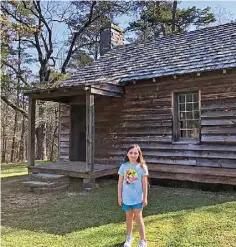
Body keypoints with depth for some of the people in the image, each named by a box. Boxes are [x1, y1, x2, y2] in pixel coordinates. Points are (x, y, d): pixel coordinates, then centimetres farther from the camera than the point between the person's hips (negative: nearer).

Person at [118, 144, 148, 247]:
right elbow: (120, 182, 1)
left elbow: (144, 183, -5)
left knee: (138, 218, 2)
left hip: (137, 198, -2)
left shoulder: (142, 167, -10)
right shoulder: (124, 166, -5)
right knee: (129, 217, 17)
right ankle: (129, 237, 36)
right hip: (126, 197, 3)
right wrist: (119, 197, 1)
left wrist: (145, 198, -4)